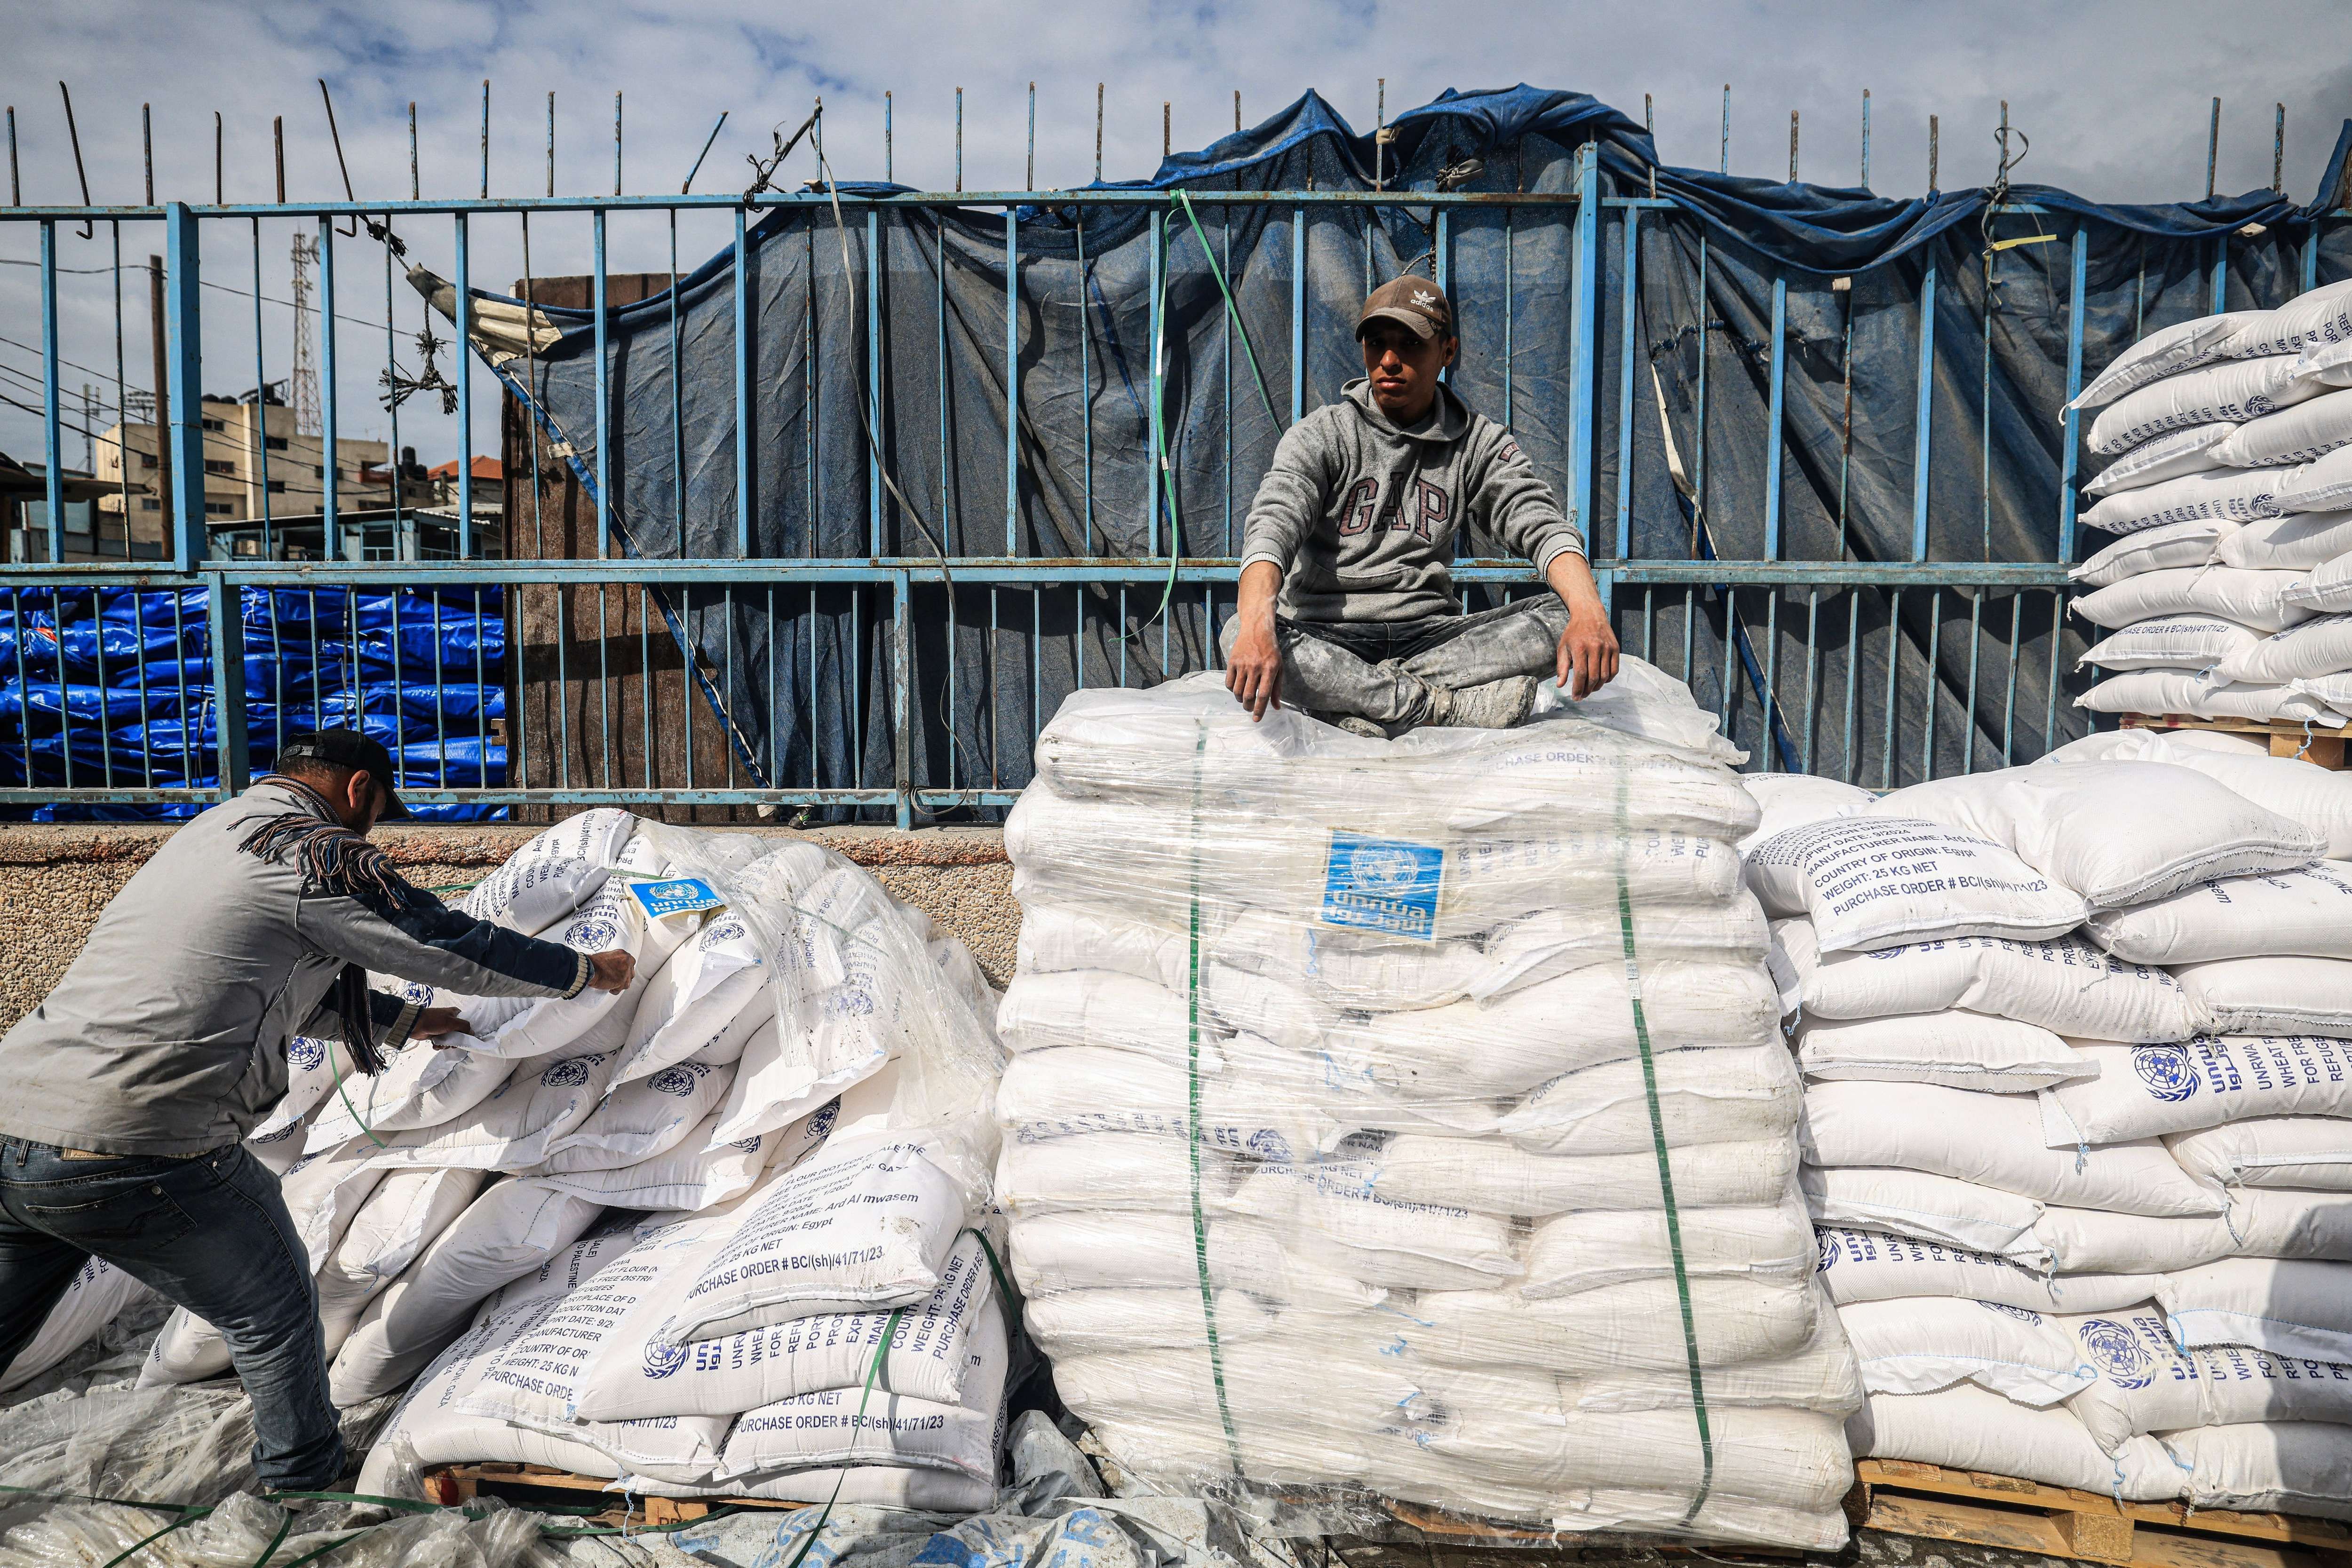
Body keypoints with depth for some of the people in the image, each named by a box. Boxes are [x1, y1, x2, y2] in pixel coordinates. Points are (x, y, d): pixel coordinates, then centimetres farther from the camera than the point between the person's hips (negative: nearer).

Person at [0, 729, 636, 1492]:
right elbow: (459, 947, -1)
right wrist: (587, 969, 13)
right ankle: (304, 1484, 32)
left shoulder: (212, 830, 21)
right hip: (135, 1156, -8)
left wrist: (410, 1021, 40)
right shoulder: (318, 852, -7)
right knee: (271, 1313, 14)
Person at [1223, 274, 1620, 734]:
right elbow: (1273, 525, -16)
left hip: (1431, 635, 2)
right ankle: (1451, 705, -29)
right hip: (1326, 638, -2)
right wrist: (1258, 626, -39)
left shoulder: (1479, 442, 9)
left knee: (1562, 616, -21)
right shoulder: (1320, 435, 2)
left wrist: (1588, 613, -29)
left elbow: (1540, 523, -6)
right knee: (1240, 633, -34)